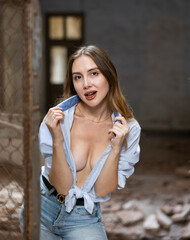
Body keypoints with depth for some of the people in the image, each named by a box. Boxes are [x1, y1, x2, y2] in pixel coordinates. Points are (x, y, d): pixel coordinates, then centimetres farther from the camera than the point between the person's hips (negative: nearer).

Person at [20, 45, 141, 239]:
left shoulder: (129, 129, -9)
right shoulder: (58, 118, -13)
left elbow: (102, 190, -9)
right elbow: (63, 187, -14)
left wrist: (116, 147, -21)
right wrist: (57, 139, -26)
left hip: (85, 220, 0)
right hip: (44, 209, 0)